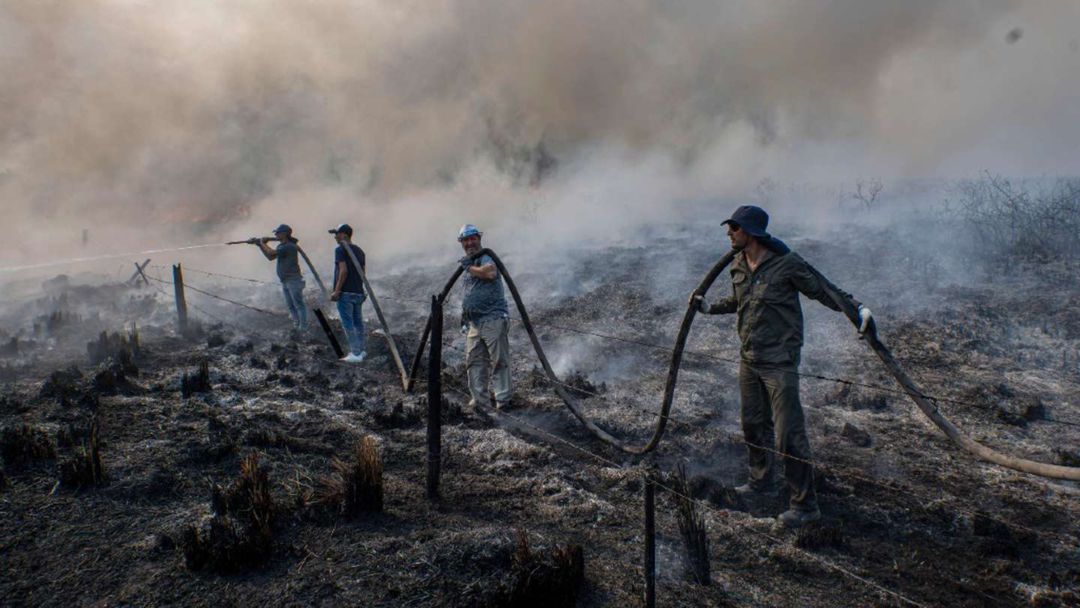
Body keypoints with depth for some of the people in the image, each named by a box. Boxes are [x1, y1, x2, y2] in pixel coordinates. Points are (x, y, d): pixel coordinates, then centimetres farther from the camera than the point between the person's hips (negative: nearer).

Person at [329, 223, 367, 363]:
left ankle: (355, 354, -6)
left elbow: (344, 271, -19)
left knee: (348, 323, -4)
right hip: (359, 292, 8)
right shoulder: (359, 250, 13)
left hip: (345, 292, -8)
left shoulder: (340, 250, -10)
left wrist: (337, 291, -16)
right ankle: (360, 350, 20)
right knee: (358, 322, 13)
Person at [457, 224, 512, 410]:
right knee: (474, 361, 5)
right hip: (474, 321, 9)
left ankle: (502, 399, -2)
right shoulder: (468, 262, 22)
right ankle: (480, 398, 10)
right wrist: (464, 313, 24)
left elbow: (490, 272, -30)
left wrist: (469, 267, -14)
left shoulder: (485, 257, -5)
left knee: (498, 360, -6)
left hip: (493, 319, -9)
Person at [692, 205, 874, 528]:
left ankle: (805, 504, 3)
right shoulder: (738, 265, 8)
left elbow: (825, 290, -13)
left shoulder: (786, 264, -15)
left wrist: (858, 308, -25)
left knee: (788, 434, -7)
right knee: (753, 424, 19)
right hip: (749, 359, 8)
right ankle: (762, 481, 39)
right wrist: (709, 307, 25)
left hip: (779, 361, -8)